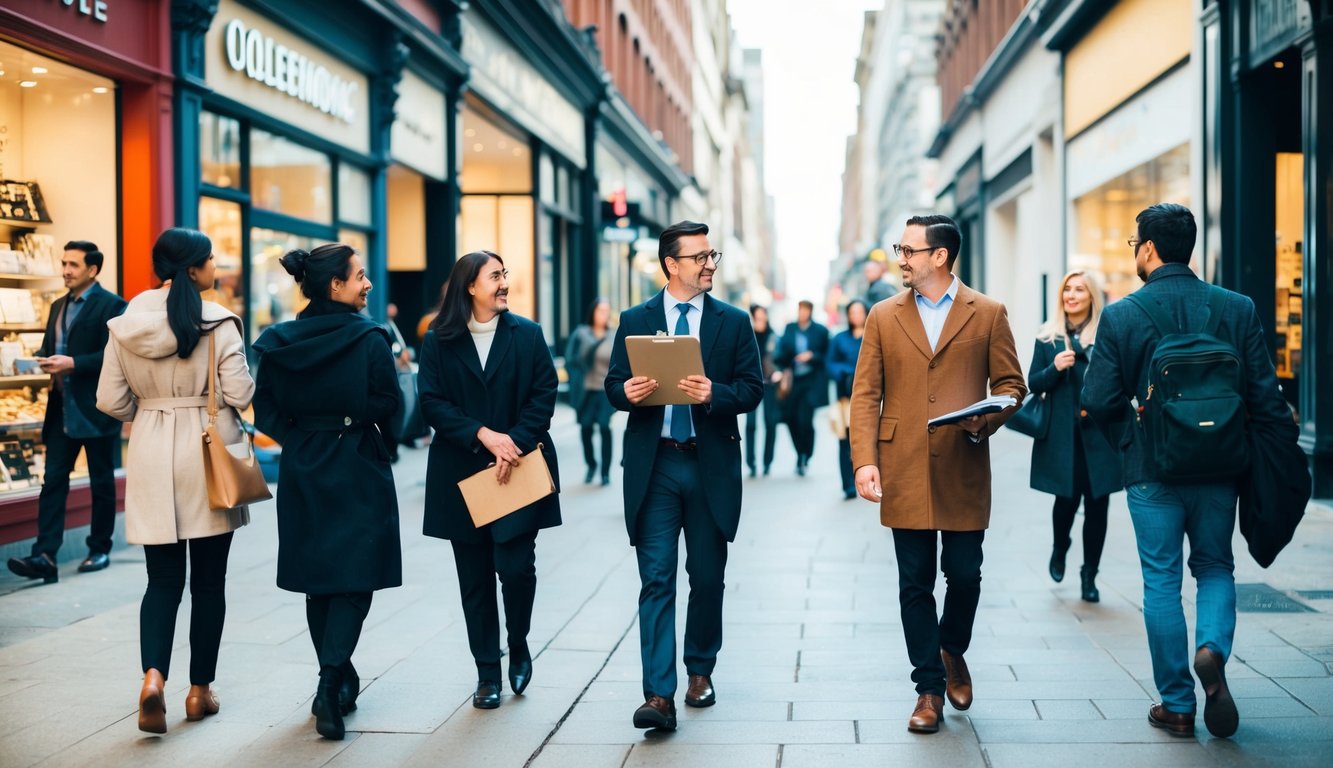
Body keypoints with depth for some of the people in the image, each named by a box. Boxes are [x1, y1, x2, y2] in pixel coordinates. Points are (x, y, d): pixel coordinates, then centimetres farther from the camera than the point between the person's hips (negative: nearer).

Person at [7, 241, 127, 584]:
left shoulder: (111, 305, -7)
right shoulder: (58, 306, 15)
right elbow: (49, 348, 18)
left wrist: (73, 363, -24)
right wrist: (44, 361, -5)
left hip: (96, 410, -6)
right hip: (62, 409, 6)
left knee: (101, 482, 7)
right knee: (53, 481, -2)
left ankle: (100, 549, 19)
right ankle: (44, 556, -6)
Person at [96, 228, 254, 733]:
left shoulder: (125, 324, 0)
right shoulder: (218, 323, -11)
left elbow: (111, 401, 2)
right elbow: (240, 394, -12)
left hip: (152, 455, 3)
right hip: (208, 452, -3)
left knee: (164, 578, 10)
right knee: (208, 580, 10)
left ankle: (153, 676, -12)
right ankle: (200, 689, 18)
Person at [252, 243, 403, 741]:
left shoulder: (280, 342, -1)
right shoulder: (369, 338, -13)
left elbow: (265, 411, -1)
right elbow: (387, 406, -12)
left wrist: (300, 435, 12)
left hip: (303, 471, 5)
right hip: (357, 470, -4)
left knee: (318, 578, 15)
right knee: (353, 578, 1)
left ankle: (340, 684, 24)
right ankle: (331, 684, -13)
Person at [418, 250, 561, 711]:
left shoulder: (527, 335, 5)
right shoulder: (439, 342, 4)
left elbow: (544, 396, 0)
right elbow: (432, 403, -3)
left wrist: (515, 441, -13)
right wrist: (483, 435, -15)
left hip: (519, 470, -1)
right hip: (461, 475, 1)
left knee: (515, 566, -10)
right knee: (475, 578, 6)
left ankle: (518, 644, 19)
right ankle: (487, 673, 17)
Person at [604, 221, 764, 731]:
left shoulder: (734, 322, 5)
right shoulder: (635, 320, 6)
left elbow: (752, 388, 0)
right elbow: (613, 385, 7)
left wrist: (714, 395, -19)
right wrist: (628, 392, -16)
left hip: (711, 465, 1)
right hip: (654, 465, -1)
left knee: (707, 577, 11)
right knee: (657, 579, -6)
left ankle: (700, 670, 31)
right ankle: (658, 695, -8)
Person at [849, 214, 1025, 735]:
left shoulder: (987, 314, 5)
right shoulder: (884, 317, 8)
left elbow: (1011, 384, 6)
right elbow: (865, 395, 4)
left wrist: (985, 421, -15)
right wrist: (864, 461, -7)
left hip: (964, 472, -1)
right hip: (904, 473, 1)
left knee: (964, 575, 4)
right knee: (916, 585, 4)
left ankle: (952, 651, 34)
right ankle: (930, 688, 16)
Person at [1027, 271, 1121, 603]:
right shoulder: (1048, 337, 6)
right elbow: (1033, 384, 5)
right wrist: (1054, 367, -12)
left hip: (1098, 434, -1)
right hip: (1061, 435, 1)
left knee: (1097, 504, 2)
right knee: (1066, 498, 0)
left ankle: (1089, 575, 16)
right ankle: (1059, 550, 32)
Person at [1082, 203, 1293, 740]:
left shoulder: (1121, 315, -9)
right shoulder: (1238, 309, -3)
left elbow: (1099, 400, -9)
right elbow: (1265, 396, -2)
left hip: (1151, 470, -2)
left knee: (1162, 582, 9)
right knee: (1215, 567, 20)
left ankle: (1177, 706, 14)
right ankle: (1212, 647, -8)